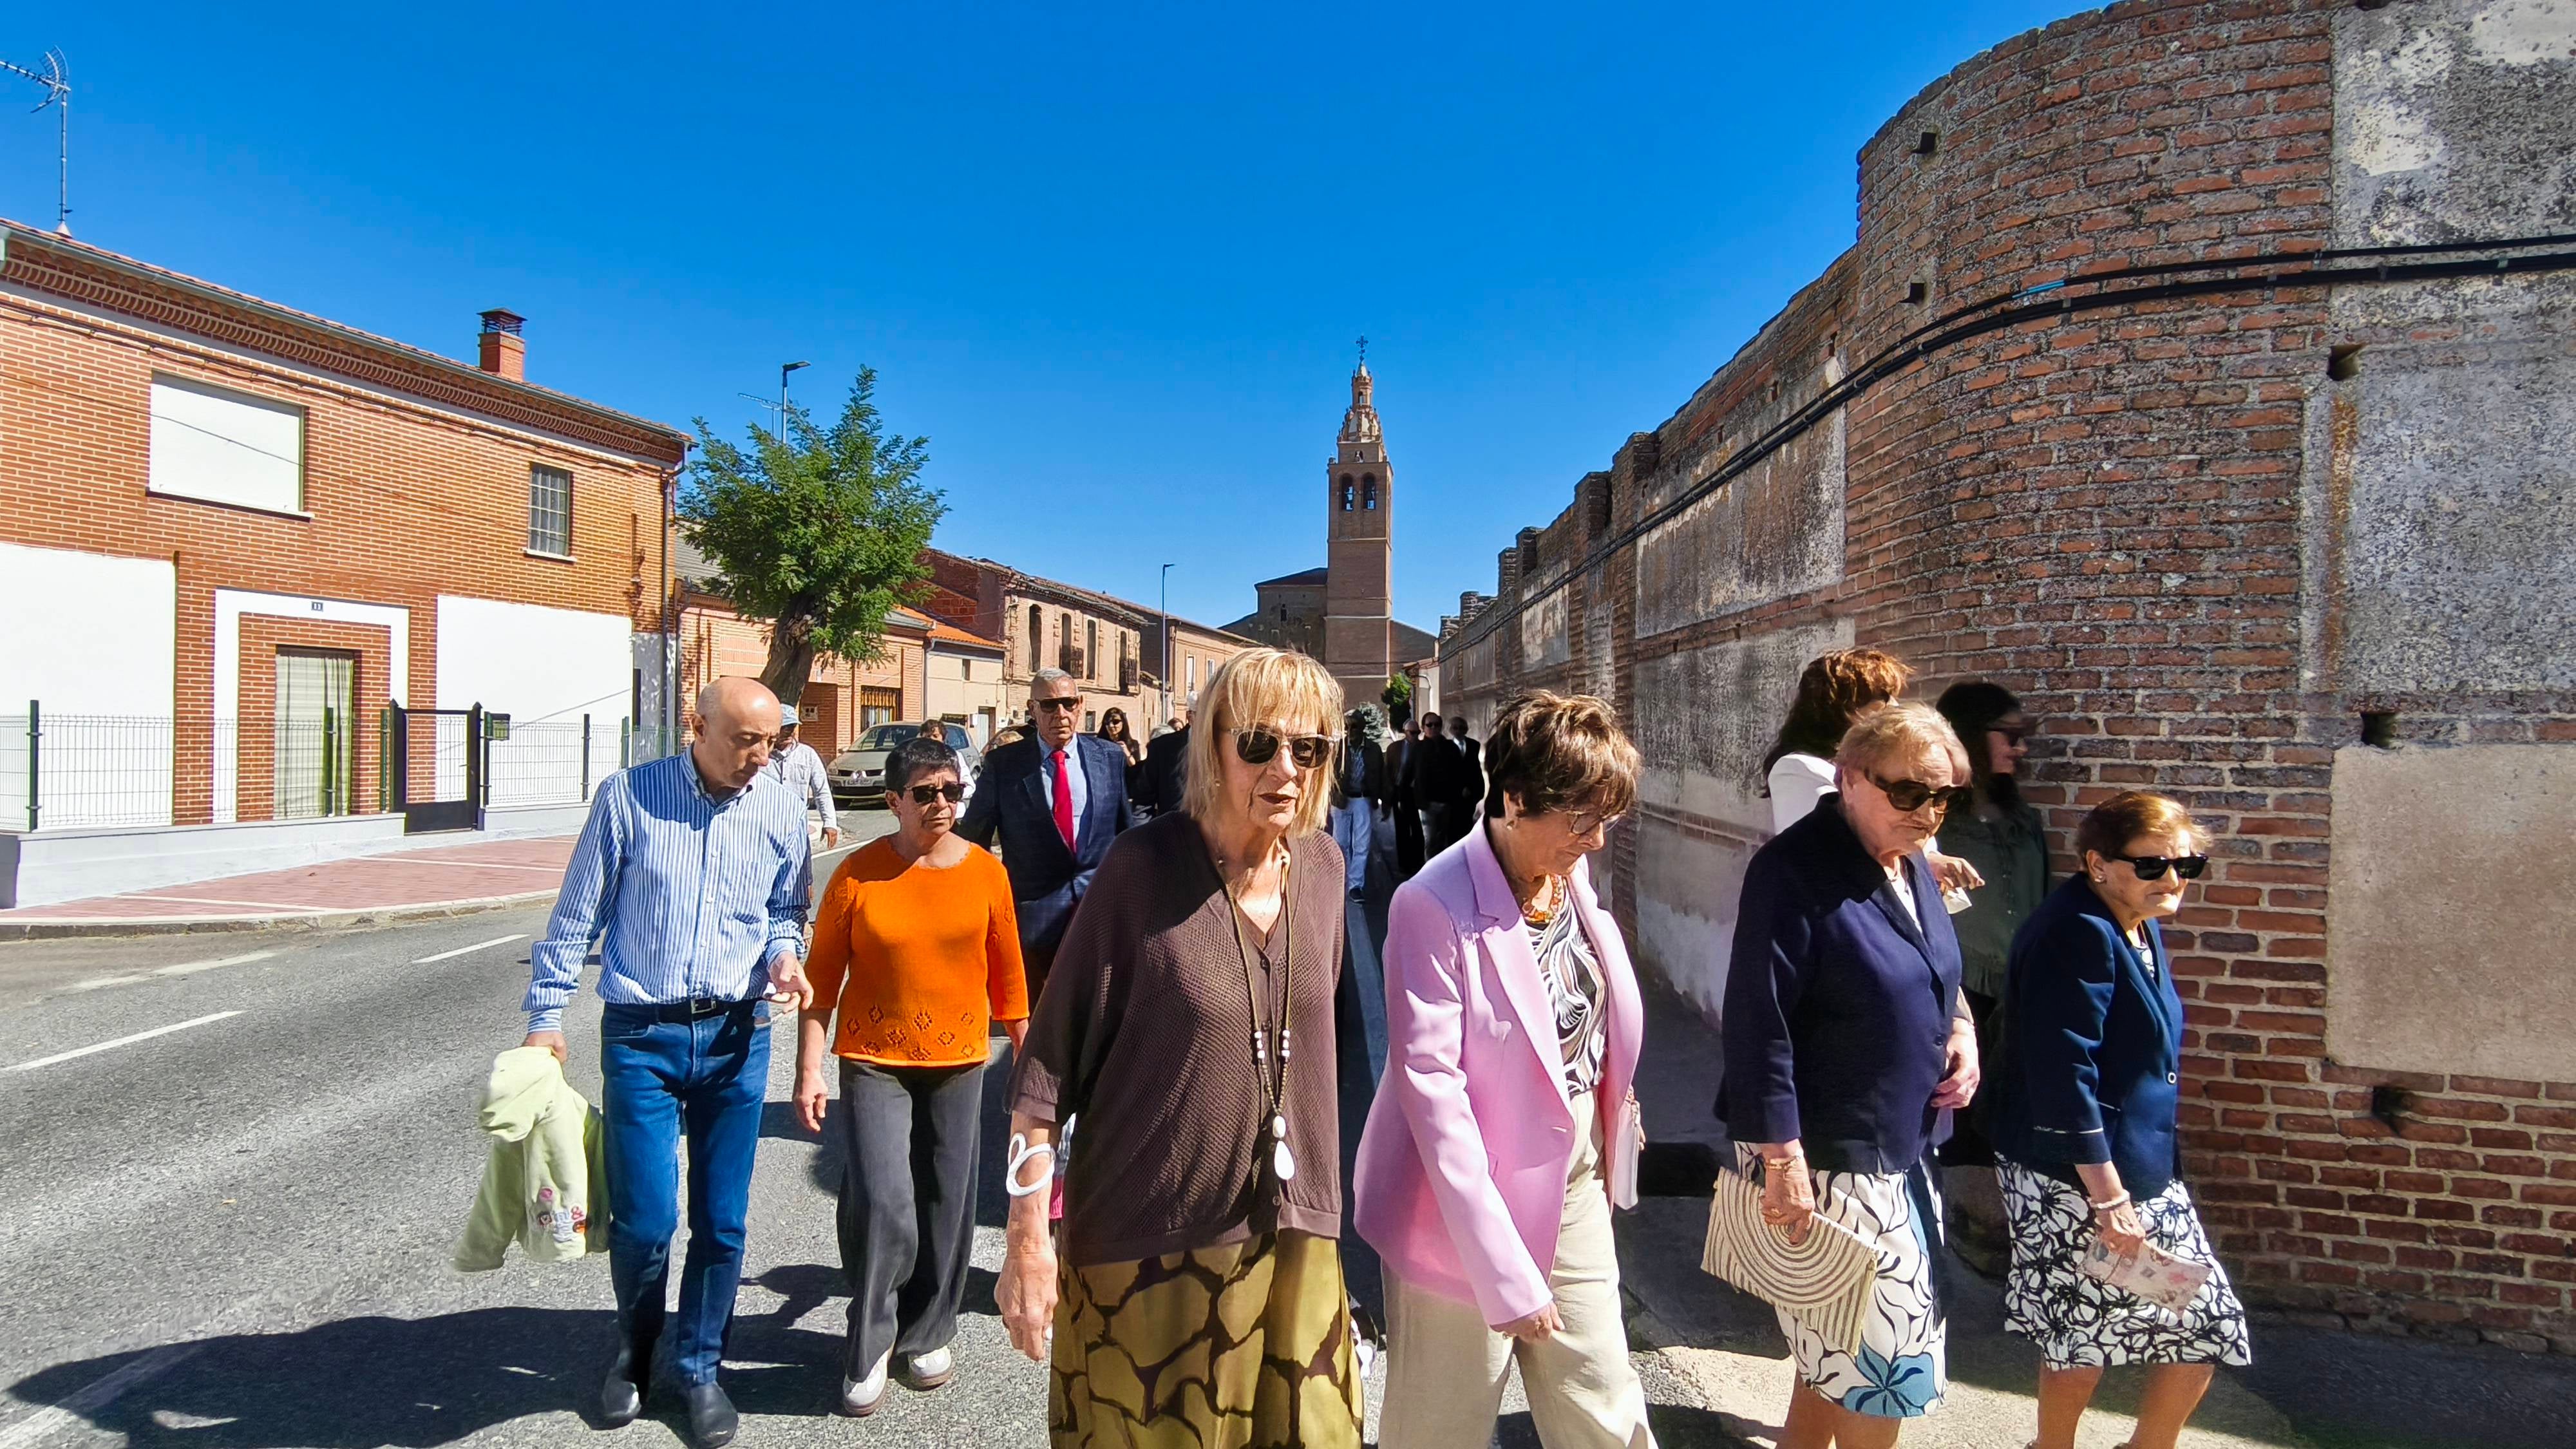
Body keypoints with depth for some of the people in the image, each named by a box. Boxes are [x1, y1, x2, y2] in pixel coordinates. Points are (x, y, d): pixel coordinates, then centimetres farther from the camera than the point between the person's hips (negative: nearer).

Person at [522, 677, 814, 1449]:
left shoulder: (782, 811, 0)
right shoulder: (628, 796, -6)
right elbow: (577, 915, 0)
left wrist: (785, 954, -8)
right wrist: (546, 1014, 0)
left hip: (737, 1036, 2)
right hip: (641, 1036, -2)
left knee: (722, 1220, 9)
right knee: (644, 1218, 1)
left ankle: (700, 1367, 32)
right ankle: (634, 1351, 32)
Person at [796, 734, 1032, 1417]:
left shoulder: (986, 872, -2)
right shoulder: (859, 873, -8)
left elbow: (1006, 971, 5)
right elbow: (822, 977, -3)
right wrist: (810, 1070, -6)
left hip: (959, 1061, 2)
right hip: (873, 1060, -2)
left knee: (944, 1204, 10)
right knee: (880, 1204, -9)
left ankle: (927, 1333, 32)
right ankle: (869, 1346, 16)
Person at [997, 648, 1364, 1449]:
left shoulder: (1322, 864, -1)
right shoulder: (1145, 865, -16)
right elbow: (1050, 1058, -12)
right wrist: (1027, 1237, -12)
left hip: (1295, 1233, 5)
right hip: (1150, 1240, -4)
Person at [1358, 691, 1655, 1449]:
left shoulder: (1573, 879, -2)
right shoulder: (1436, 907, -22)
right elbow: (1432, 1086, -24)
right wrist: (1504, 1266, -24)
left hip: (1574, 1180, 6)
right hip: (1473, 1203, -6)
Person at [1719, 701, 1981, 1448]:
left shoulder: (1912, 867, 7)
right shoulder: (1796, 870, -20)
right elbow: (1760, 1025, -23)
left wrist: (1960, 1030, 2)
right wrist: (1782, 1159, -24)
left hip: (1903, 1153, 8)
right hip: (1827, 1161, -8)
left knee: (1841, 1349, 19)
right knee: (1880, 1357, 3)